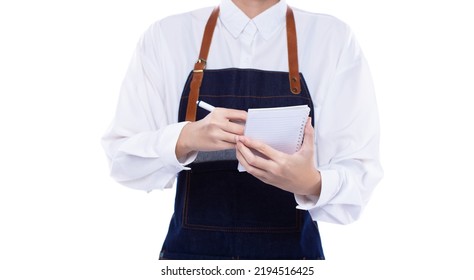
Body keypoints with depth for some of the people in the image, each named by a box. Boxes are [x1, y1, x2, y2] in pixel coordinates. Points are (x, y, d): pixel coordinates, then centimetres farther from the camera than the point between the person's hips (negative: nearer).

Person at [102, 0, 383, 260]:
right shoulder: (165, 36, -5)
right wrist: (185, 138, -25)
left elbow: (360, 174, -10)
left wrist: (312, 184, -30)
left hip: (292, 250, 0)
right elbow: (121, 155, -6)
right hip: (191, 249, 1)